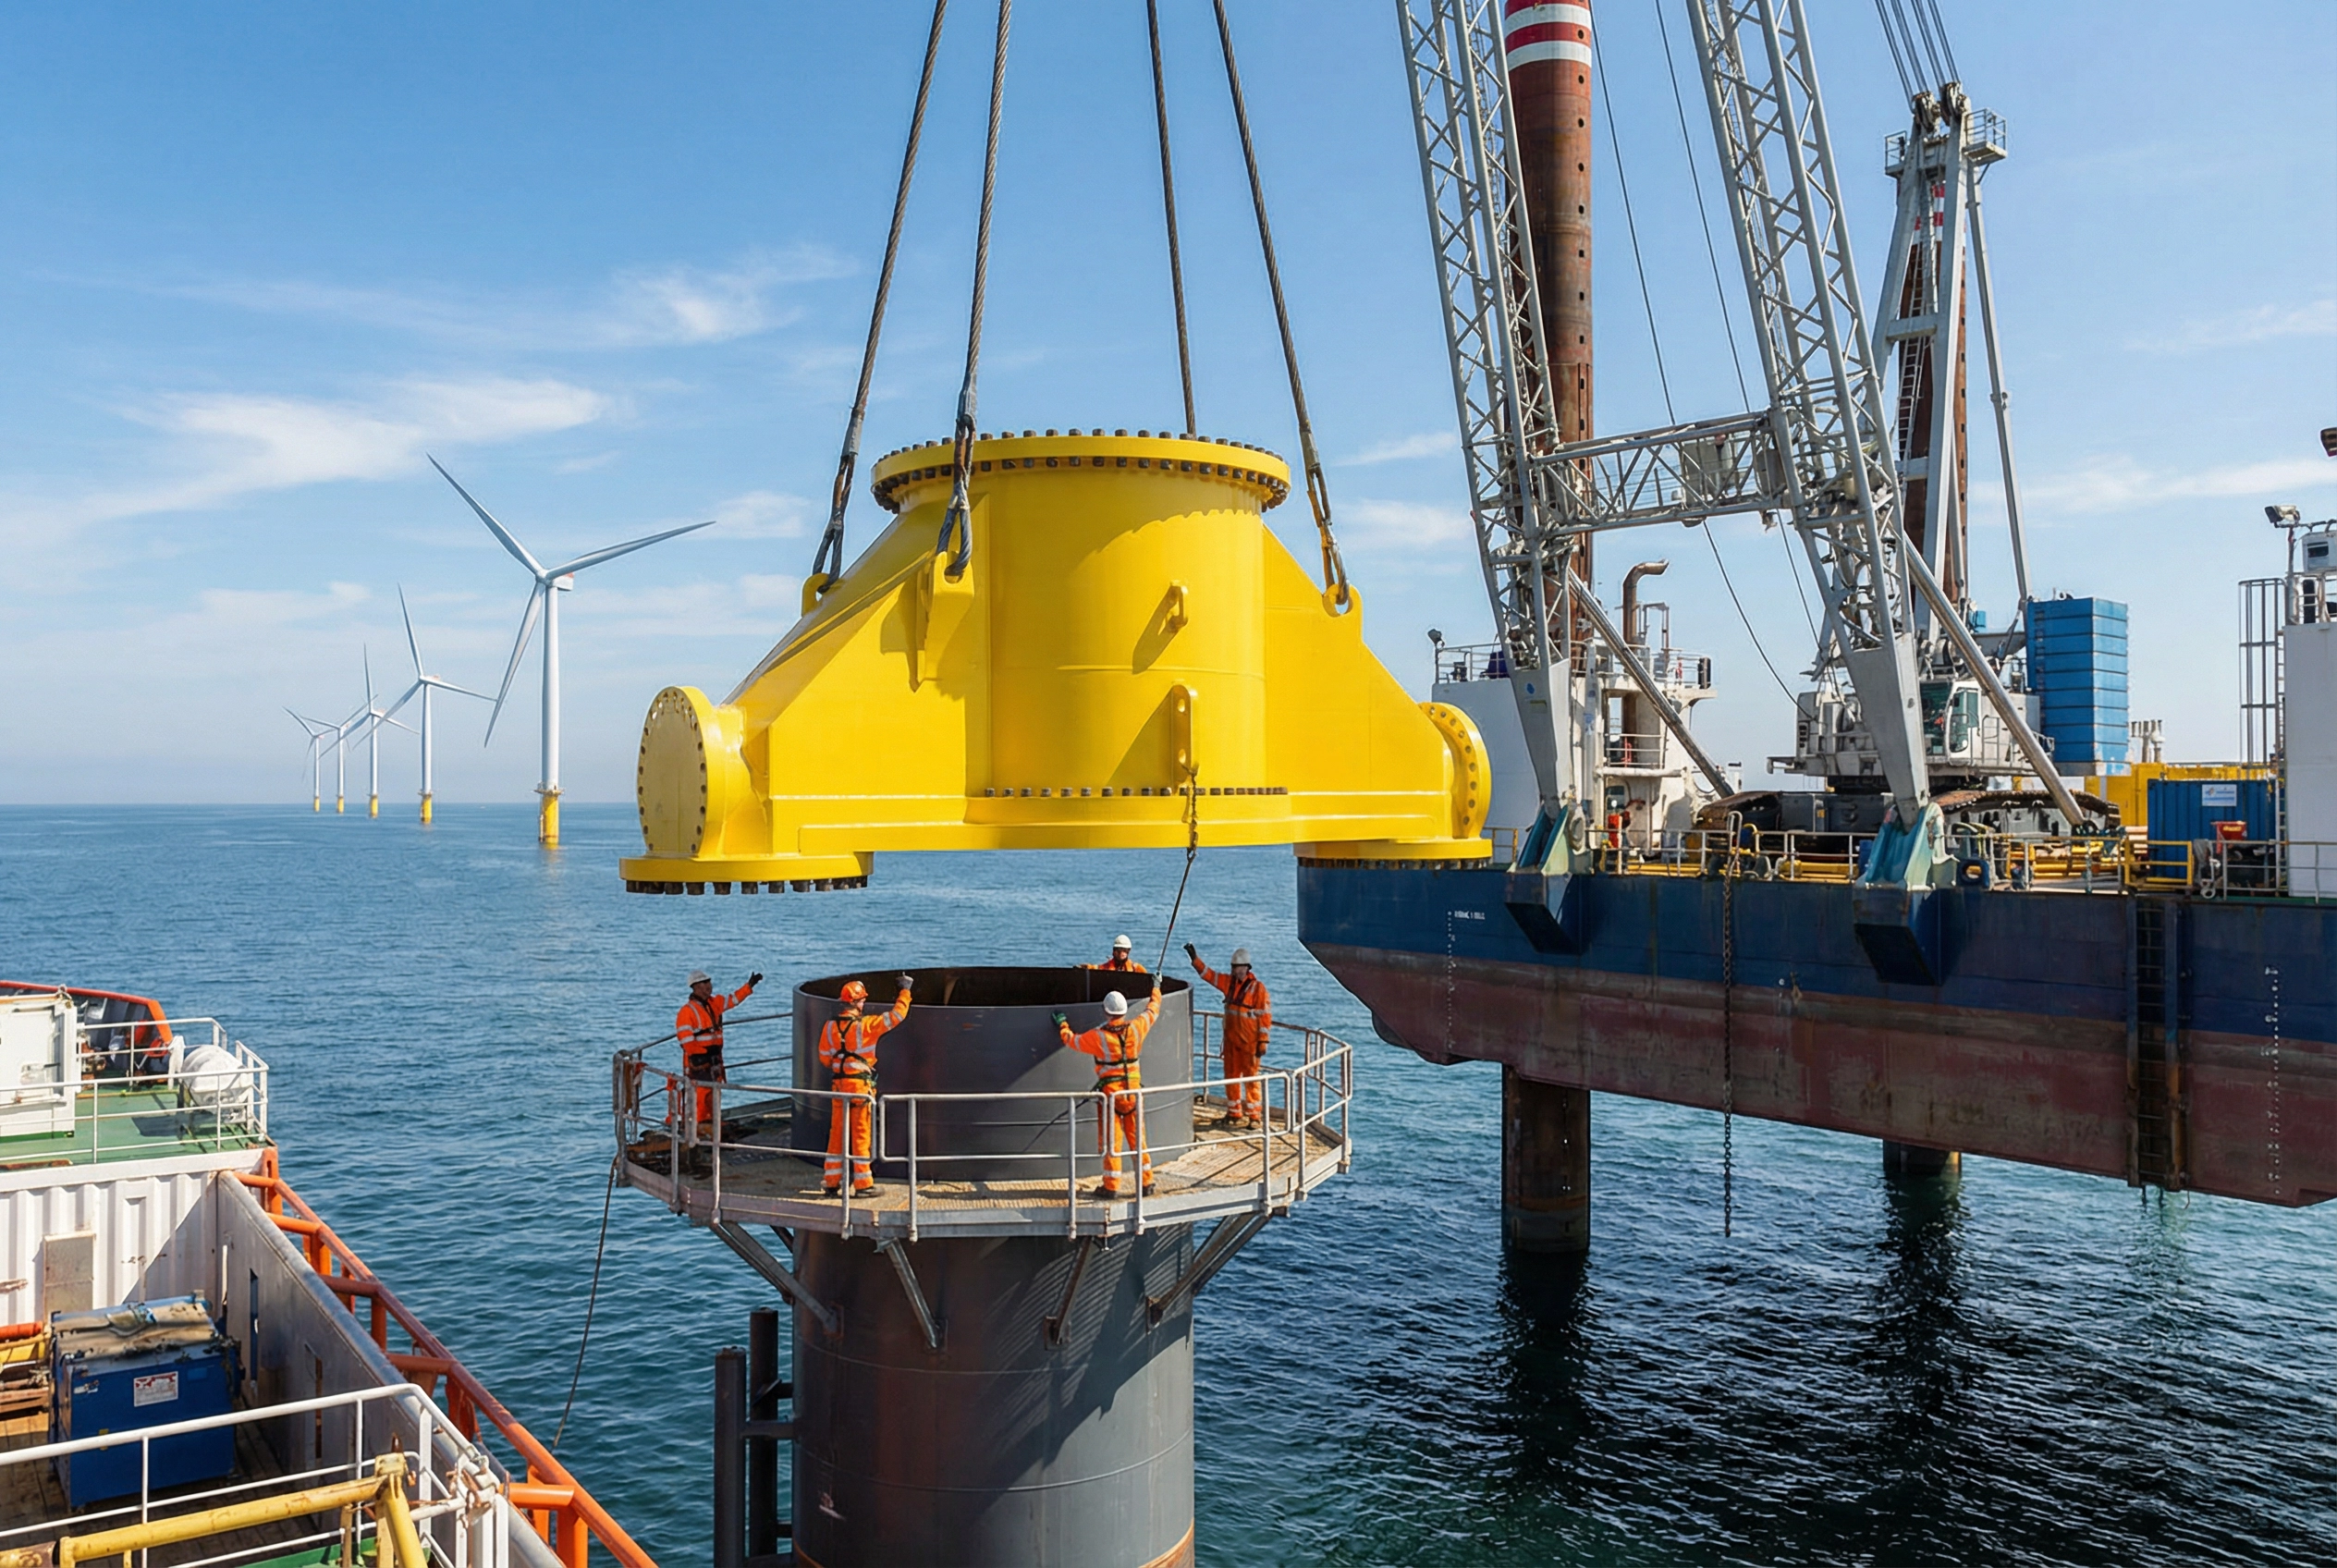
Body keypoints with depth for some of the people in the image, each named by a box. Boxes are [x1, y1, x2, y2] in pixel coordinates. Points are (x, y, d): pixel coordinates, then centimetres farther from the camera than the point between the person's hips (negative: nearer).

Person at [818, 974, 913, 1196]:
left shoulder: (830, 1026, 0)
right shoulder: (866, 1025, -15)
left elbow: (824, 1058, 8)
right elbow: (897, 1015, -9)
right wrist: (905, 990, 4)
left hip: (838, 1084, 5)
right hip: (860, 1084, -5)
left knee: (837, 1133, 12)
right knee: (860, 1134, 2)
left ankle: (831, 1181, 17)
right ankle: (862, 1184, 7)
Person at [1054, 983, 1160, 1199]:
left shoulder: (1098, 1037, -14)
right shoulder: (1136, 1028, -5)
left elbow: (1072, 1040, 2)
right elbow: (1152, 1010, 14)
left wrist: (1062, 1025, 22)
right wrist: (1156, 988, 31)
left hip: (1110, 1093, -3)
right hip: (1134, 1092, 3)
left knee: (1111, 1141, 3)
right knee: (1137, 1138, 11)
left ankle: (1111, 1187, 7)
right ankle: (1146, 1183, 16)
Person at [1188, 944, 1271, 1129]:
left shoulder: (1258, 987, -12)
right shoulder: (1229, 982, 6)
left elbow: (1265, 1016, -12)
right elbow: (1208, 974, 9)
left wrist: (1263, 1042, -14)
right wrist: (1194, 958, -3)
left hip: (1250, 1042, -6)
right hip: (1231, 1039, 7)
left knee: (1251, 1078, -1)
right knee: (1231, 1076, 11)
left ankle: (1253, 1115, 8)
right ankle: (1234, 1114, 21)